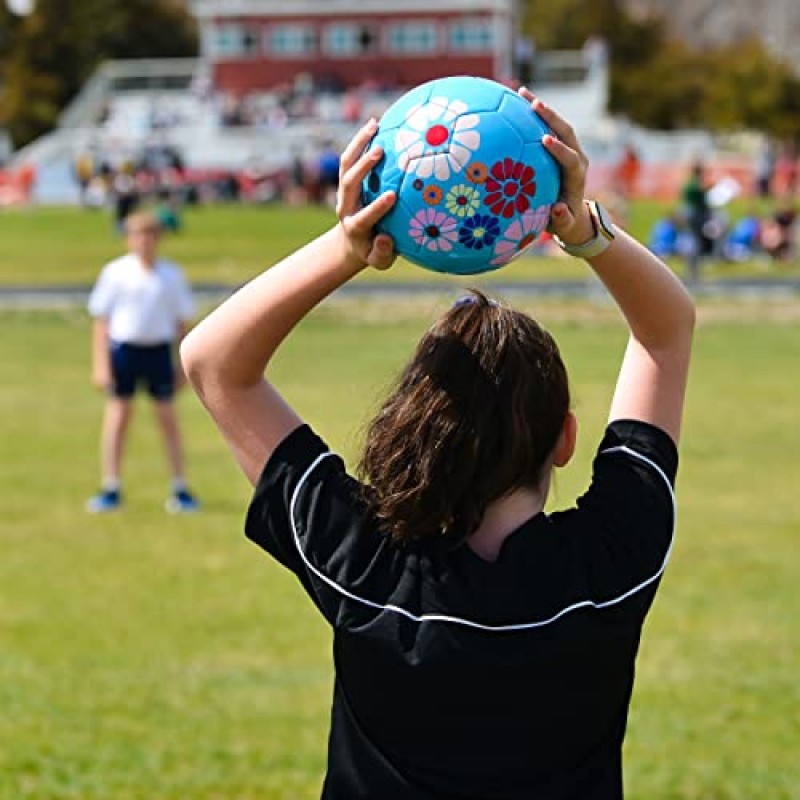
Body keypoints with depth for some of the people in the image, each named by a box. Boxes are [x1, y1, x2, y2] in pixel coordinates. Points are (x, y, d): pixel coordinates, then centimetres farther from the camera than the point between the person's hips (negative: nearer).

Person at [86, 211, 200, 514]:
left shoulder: (172, 275, 3)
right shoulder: (116, 272, -2)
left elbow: (182, 321, 11)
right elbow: (101, 320, -1)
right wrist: (100, 364, -6)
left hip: (159, 350, 1)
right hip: (123, 347, -1)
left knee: (168, 418, 4)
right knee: (118, 415, 2)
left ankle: (180, 490, 11)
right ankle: (111, 490, 10)